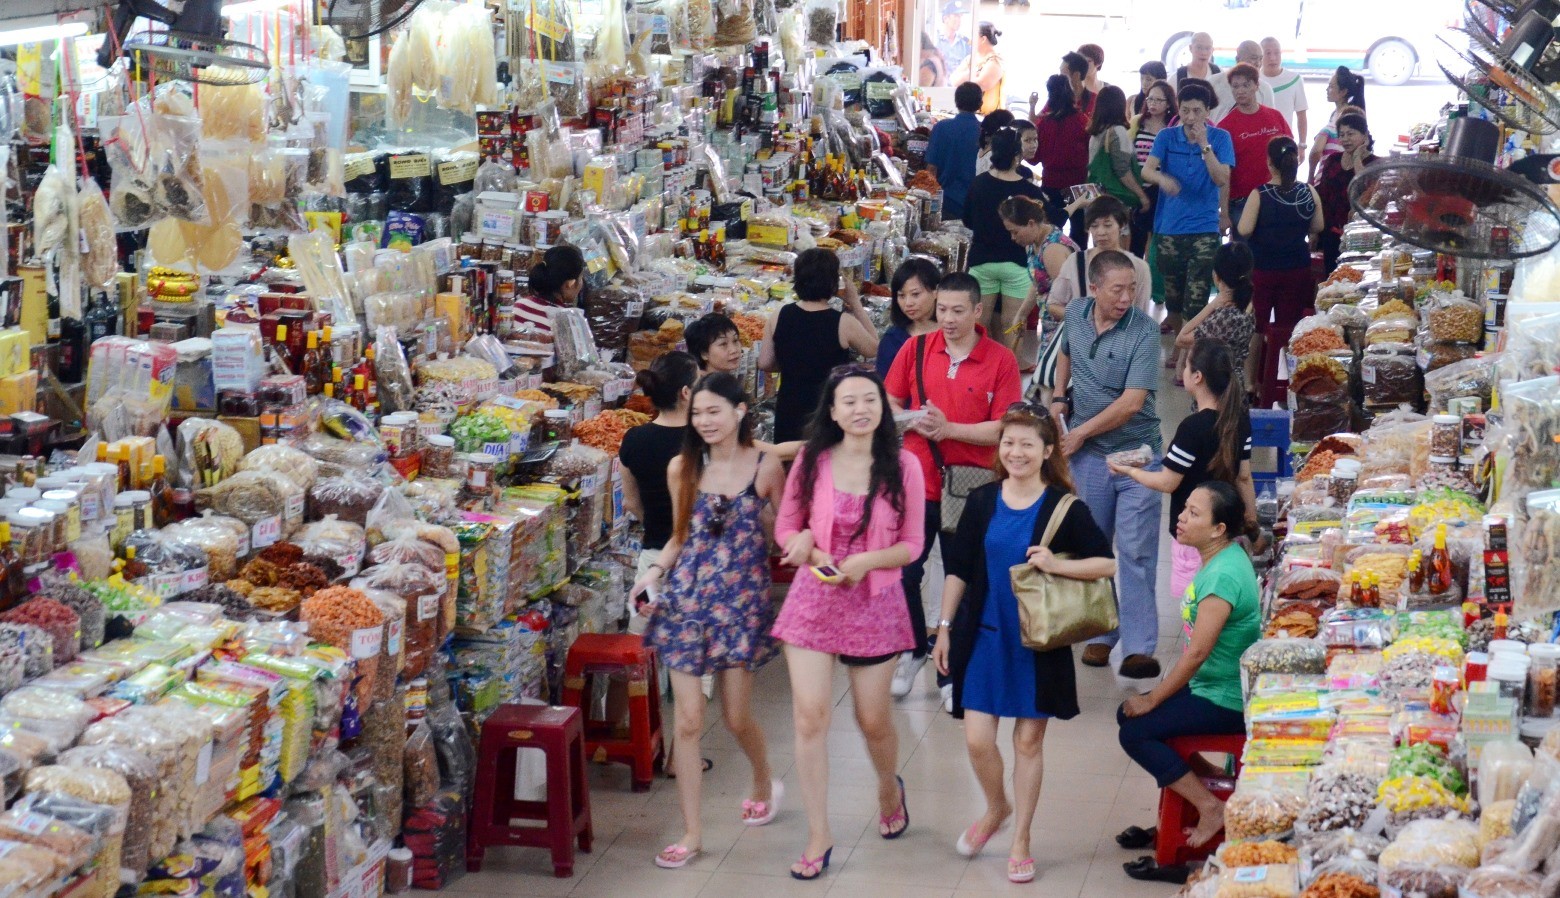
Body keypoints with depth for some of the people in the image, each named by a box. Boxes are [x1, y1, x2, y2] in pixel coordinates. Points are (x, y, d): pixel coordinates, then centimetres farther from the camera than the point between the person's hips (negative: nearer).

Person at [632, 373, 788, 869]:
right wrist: (655, 572, -2)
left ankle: (764, 782, 40)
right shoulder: (683, 468, 3)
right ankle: (692, 832, 7)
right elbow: (681, 536, 11)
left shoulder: (765, 466, -5)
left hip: (742, 598, -2)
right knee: (688, 719, -1)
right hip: (686, 598, 2)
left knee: (737, 716, 7)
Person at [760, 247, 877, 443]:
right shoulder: (844, 323, -14)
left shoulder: (778, 318, -4)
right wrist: (855, 303, 6)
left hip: (789, 411, 4)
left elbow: (765, 363, 4)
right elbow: (873, 349, 4)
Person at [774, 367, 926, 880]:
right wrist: (807, 548, -16)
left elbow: (912, 544, -2)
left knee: (873, 720, 10)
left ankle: (889, 788, 45)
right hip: (814, 599, 1)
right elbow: (786, 528, 5)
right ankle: (818, 836, 4)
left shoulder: (903, 466, -6)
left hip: (875, 602, -1)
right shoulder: (811, 462, -2)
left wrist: (866, 561, -19)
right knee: (809, 716, -7)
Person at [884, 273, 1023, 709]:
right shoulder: (916, 349, 2)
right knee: (902, 573, 3)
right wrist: (913, 422, -13)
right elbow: (888, 406, 8)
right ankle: (914, 650, 27)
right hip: (918, 479, 2)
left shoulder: (1001, 360, -5)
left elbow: (1002, 429, -9)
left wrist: (949, 429, -20)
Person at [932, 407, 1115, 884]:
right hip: (984, 635, 2)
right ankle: (996, 808, 30)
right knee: (977, 740, -1)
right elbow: (958, 569, 6)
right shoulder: (982, 502, 0)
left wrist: (1056, 565, -21)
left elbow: (1106, 563, -8)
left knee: (1029, 740, 7)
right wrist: (944, 627, 5)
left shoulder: (1064, 507, -7)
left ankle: (1021, 840, 22)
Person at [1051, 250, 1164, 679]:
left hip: (1137, 452, -4)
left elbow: (1131, 403, -21)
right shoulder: (1075, 314, 0)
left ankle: (1139, 647, -3)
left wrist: (1080, 433, -14)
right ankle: (1100, 634, 25)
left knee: (1137, 552, -5)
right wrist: (1059, 397, 9)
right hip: (1086, 455, 4)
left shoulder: (1143, 331, -16)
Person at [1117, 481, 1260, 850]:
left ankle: (1210, 808, -4)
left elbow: (1197, 653, -25)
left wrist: (1153, 699, -14)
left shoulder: (1223, 576, -26)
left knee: (1135, 731, -10)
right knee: (1128, 714, 12)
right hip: (1212, 685, 10)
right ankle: (1201, 776, 16)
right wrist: (1156, 694, 13)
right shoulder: (1224, 558, 5)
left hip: (1226, 701, -10)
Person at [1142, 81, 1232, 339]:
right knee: (1172, 293, 15)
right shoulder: (1167, 137, 1)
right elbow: (1146, 170, -12)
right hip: (1169, 227, 2)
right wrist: (1162, 178, -35)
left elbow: (1222, 180, -11)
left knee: (1197, 299, -11)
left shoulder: (1220, 138, -2)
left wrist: (1205, 145, -20)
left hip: (1204, 228, -2)